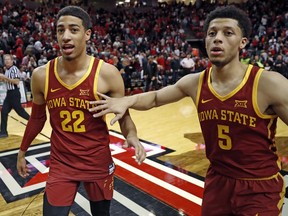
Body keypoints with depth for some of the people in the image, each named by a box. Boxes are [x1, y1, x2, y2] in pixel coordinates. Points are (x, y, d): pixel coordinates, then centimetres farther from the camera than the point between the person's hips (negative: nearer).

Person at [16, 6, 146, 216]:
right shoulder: (41, 75, -8)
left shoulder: (107, 73, -17)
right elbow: (37, 118, 8)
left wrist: (132, 136, -28)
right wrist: (22, 152, 18)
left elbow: (124, 115, -7)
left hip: (99, 163, -1)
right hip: (61, 165, 1)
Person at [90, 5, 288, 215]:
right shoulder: (195, 83, -6)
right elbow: (155, 98, 7)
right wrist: (126, 101, -9)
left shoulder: (269, 84, -18)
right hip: (217, 181, 4)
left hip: (261, 188, -3)